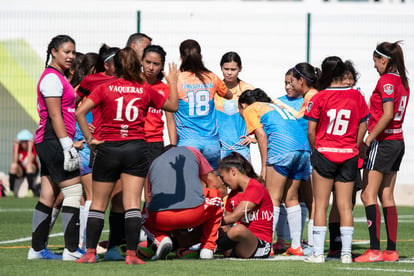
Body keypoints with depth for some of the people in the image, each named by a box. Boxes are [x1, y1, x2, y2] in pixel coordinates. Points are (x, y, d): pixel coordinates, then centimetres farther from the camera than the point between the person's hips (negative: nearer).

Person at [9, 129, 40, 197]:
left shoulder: (33, 147, -18)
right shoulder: (17, 147, -12)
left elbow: (30, 162, -32)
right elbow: (15, 161, -24)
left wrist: (30, 146, -32)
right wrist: (16, 147, -28)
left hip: (32, 170, -1)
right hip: (20, 171, 1)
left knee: (29, 165, -35)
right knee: (13, 166, -30)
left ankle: (31, 188, -30)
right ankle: (11, 189, -24)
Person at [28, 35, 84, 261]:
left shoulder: (58, 78, 20)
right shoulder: (52, 78, -11)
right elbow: (54, 115, -17)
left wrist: (70, 143, 19)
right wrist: (67, 145, -20)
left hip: (47, 143, 10)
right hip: (54, 140, -10)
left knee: (48, 196, 9)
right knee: (73, 191, -11)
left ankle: (37, 249, 12)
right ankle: (71, 249, -12)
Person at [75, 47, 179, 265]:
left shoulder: (105, 89, -1)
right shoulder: (146, 91, 3)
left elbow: (80, 112, -10)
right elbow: (173, 106, 18)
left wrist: (89, 138, -4)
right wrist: (173, 83, 31)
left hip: (108, 148, 0)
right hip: (136, 148, 0)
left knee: (98, 203, 8)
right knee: (132, 203, -2)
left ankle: (90, 253, 5)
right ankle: (131, 254, -7)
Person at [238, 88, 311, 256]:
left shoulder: (250, 110, 14)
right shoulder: (274, 106, 35)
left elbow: (262, 135, 1)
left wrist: (264, 166, 0)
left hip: (282, 148, -7)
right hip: (304, 147, 7)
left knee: (273, 198, -5)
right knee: (291, 198, 13)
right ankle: (296, 246, 10)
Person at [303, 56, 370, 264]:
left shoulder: (319, 98, -9)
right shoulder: (356, 96, -1)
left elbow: (311, 131, -8)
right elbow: (363, 127, 4)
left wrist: (315, 150, 8)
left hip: (324, 154, -2)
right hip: (349, 157, 2)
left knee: (321, 205, 4)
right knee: (345, 205, 7)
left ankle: (318, 252, 1)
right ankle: (346, 252, 5)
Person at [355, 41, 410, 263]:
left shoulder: (386, 80, -13)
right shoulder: (402, 82, 13)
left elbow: (387, 114, -20)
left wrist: (367, 140, -17)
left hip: (382, 142, -9)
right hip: (398, 142, 9)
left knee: (368, 195, -8)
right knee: (386, 196, 11)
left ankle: (374, 249, -14)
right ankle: (391, 250, 9)